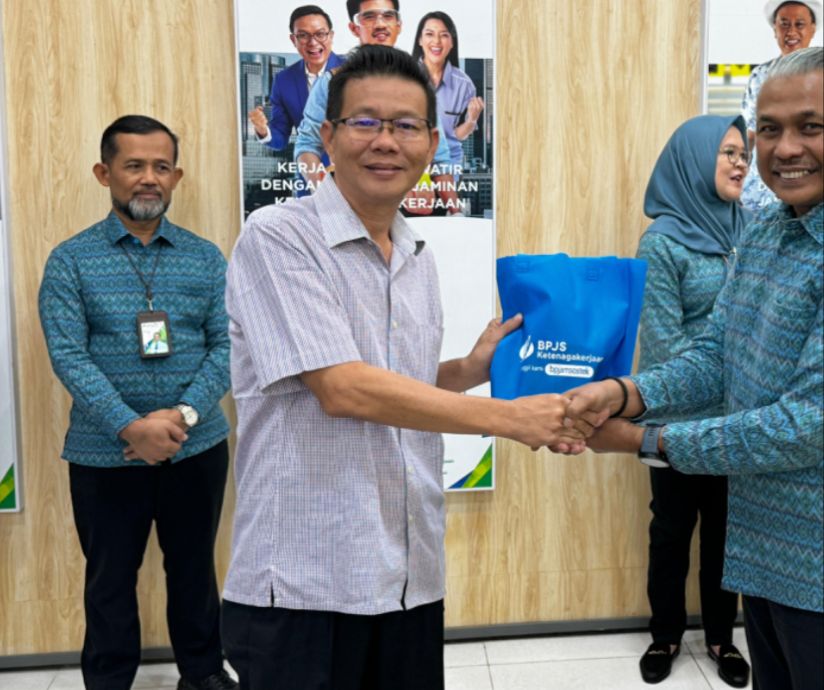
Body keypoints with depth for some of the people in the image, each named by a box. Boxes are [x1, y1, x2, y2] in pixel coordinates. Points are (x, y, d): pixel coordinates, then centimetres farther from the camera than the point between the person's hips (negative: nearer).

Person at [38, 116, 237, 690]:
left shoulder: (207, 258, 4)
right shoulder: (70, 260, -2)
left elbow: (227, 345, -2)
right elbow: (67, 355, -10)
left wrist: (183, 415, -17)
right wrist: (131, 427, -21)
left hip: (197, 447, 2)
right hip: (105, 453, -1)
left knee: (195, 568, 16)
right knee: (110, 578, 13)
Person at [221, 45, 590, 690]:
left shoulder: (419, 258, 10)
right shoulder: (277, 238, -12)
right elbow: (342, 390, -20)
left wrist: (473, 369, 1)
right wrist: (507, 417, -17)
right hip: (304, 585, -6)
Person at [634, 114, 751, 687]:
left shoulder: (743, 229, 3)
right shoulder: (663, 241, -12)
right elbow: (665, 345, -14)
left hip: (736, 414, 4)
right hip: (681, 414, -4)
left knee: (726, 524, 15)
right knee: (673, 525, 11)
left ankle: (721, 636, 33)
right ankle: (667, 635, 31)